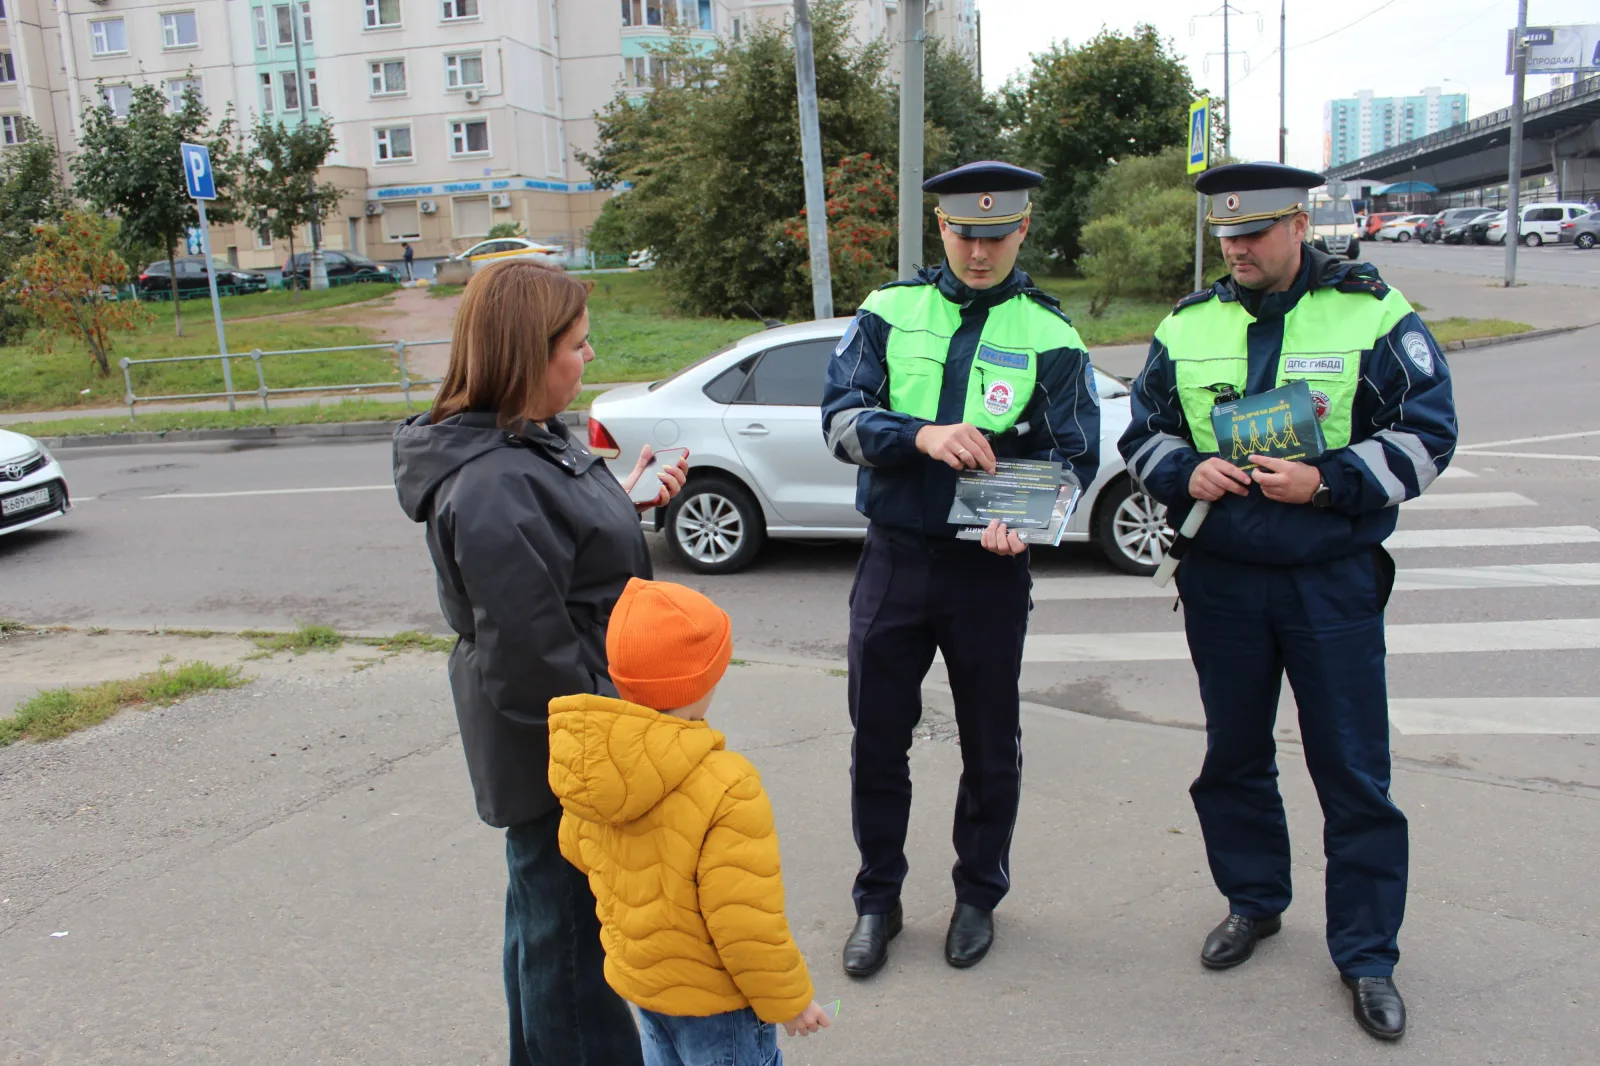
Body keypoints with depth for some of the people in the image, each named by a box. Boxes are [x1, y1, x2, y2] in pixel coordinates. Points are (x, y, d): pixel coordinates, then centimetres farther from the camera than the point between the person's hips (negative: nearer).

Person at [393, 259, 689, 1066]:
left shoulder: (532, 442, 5)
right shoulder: (493, 487, -28)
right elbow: (529, 652, -27)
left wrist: (623, 503, 4)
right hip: (553, 755, -11)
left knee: (546, 914, 26)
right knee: (568, 926, 7)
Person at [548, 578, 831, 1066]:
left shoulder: (583, 763, -12)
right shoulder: (724, 790, -34)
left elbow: (576, 848, 5)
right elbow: (746, 923, -28)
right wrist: (788, 1001, -12)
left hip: (633, 972, 7)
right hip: (712, 993, -6)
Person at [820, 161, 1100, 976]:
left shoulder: (1050, 337, 0)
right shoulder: (889, 313, 3)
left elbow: (1073, 457, -2)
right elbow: (842, 418, -5)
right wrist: (922, 435, -23)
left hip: (990, 569, -1)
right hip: (894, 558, 1)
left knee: (990, 746, 12)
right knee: (877, 739, 10)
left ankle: (978, 895, 34)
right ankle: (877, 899, 30)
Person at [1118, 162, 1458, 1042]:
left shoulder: (1371, 313, -4)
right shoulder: (1187, 325, 5)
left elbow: (1427, 433, -5)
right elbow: (1143, 432, 12)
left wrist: (1327, 482, -18)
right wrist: (1186, 472, -9)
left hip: (1333, 580, -3)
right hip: (1220, 580, 3)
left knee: (1353, 770, 2)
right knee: (1233, 755, 15)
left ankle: (1367, 955, 18)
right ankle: (1253, 902, 36)